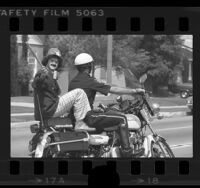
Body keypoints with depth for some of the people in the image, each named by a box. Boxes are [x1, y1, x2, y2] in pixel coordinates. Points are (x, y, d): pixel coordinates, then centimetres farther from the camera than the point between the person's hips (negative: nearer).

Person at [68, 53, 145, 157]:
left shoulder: (73, 82, 12)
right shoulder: (89, 81, -13)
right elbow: (114, 90, -15)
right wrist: (135, 91, -7)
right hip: (88, 117, -10)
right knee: (122, 118, -6)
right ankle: (127, 150, -6)